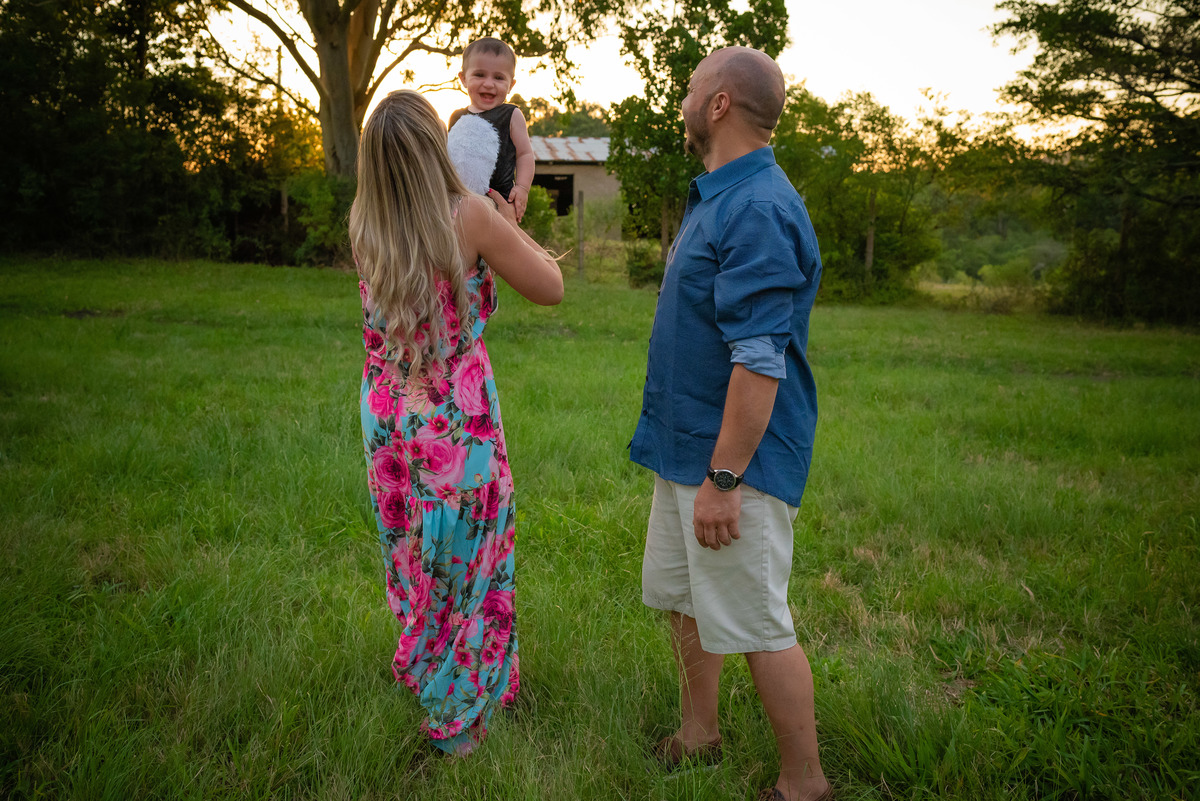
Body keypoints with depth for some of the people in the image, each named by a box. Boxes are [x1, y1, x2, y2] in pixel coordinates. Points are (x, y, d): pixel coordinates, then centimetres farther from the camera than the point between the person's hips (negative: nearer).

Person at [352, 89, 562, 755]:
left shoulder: (364, 226, -2)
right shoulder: (470, 217, -16)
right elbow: (551, 287, -6)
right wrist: (510, 227, 9)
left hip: (385, 417, 5)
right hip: (455, 423, -5)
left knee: (412, 554, 24)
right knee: (462, 562, 13)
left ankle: (420, 664, 46)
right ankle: (456, 713, 29)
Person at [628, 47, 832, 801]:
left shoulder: (759, 211, -21)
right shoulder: (716, 198, 13)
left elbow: (761, 362, -26)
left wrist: (723, 477, -25)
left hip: (734, 459, -10)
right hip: (686, 446, 10)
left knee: (756, 626, 1)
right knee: (684, 598, 20)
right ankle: (699, 736, 40)